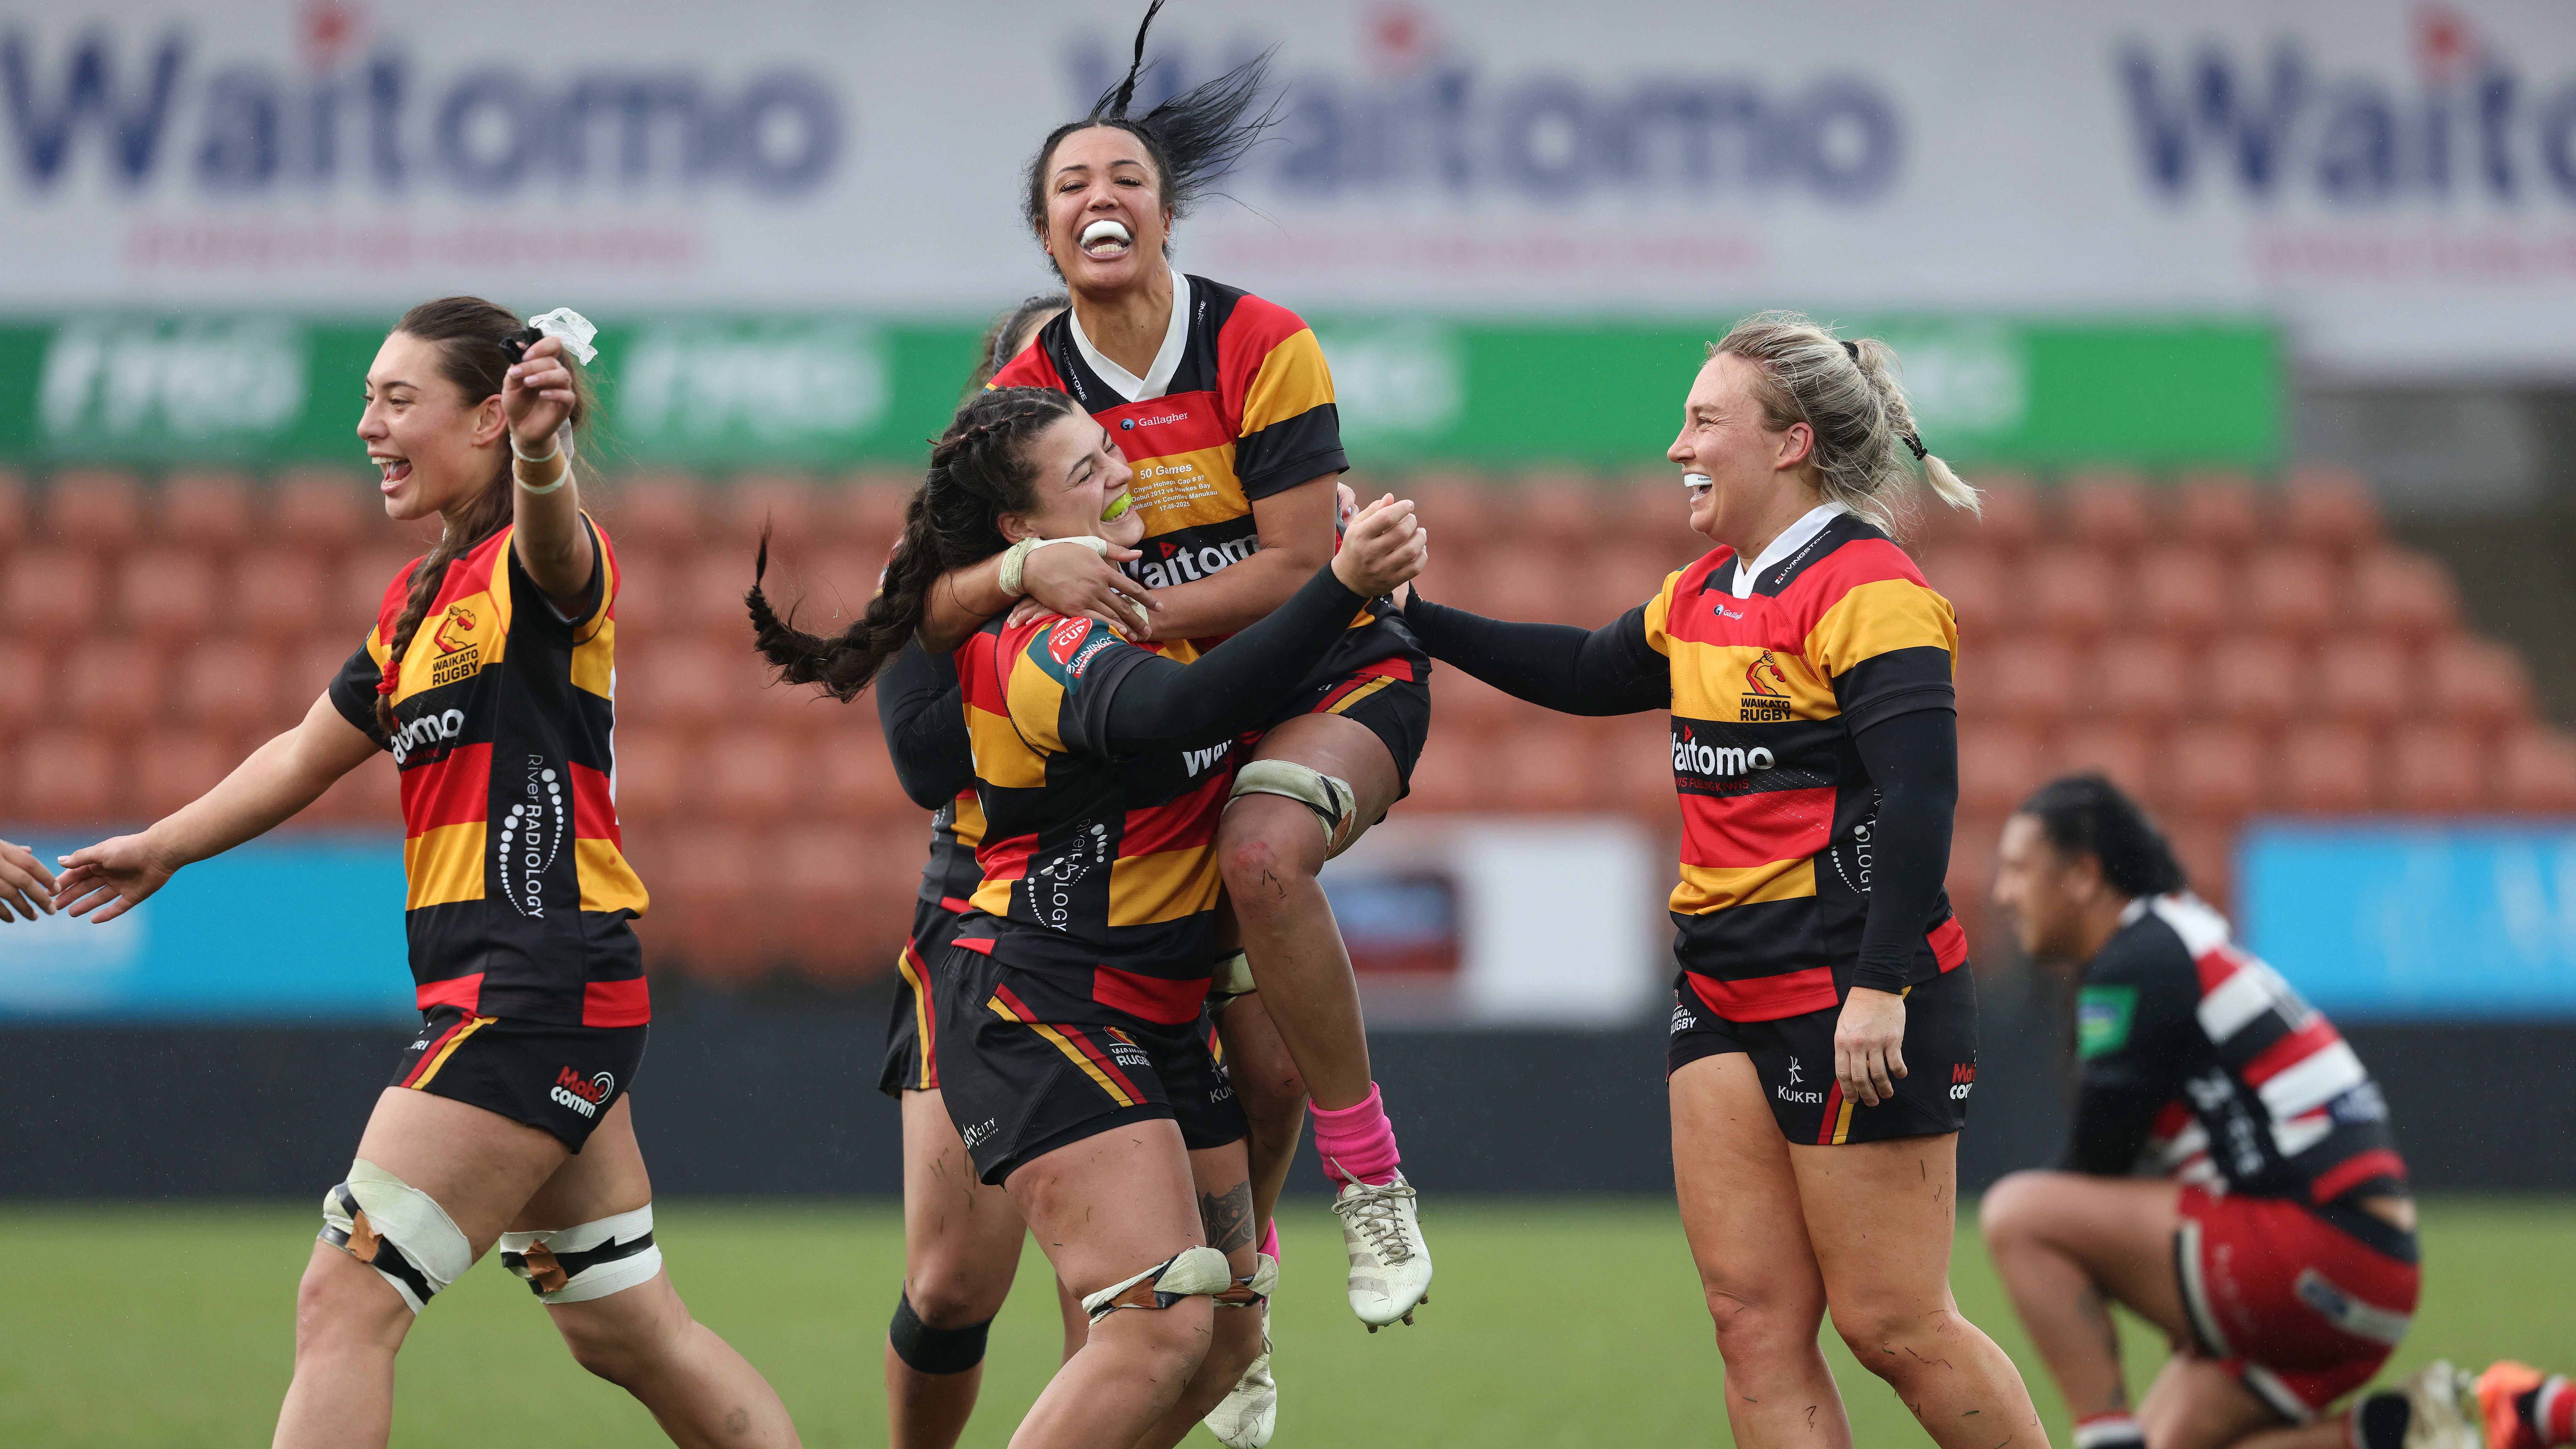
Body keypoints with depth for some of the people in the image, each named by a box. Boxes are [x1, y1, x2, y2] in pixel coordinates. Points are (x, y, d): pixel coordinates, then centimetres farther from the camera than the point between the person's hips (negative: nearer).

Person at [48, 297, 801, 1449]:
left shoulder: (535, 565, -11)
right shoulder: (420, 597, 17)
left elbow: (552, 543, -36)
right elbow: (308, 756, 31)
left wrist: (542, 457, -58)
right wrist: (163, 847, 36)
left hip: (539, 995, -10)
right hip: (494, 995, 10)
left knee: (346, 1302, -13)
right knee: (626, 1333, 15)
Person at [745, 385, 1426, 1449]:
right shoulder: (1040, 650, -20)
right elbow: (1181, 709, -39)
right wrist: (1341, 586, -46)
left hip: (1158, 1023, 10)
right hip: (1042, 1016, -10)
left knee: (1228, 1337, 9)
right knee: (1163, 1323, -20)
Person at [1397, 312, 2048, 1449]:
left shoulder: (1868, 591, -14)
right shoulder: (1703, 597, 14)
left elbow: (1920, 798, -21)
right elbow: (1587, 673, 30)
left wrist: (1880, 987, -27)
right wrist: (1416, 618, 23)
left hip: (1850, 999, -9)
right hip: (1725, 989, 9)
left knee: (1892, 1324, -4)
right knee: (1755, 1319, 2)